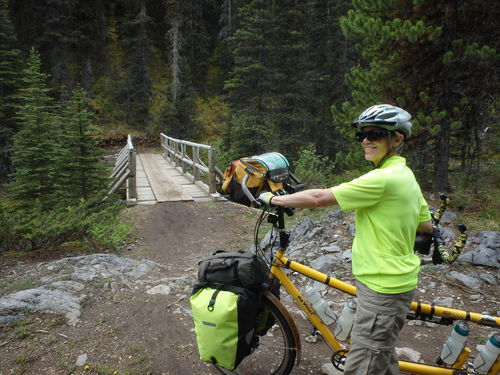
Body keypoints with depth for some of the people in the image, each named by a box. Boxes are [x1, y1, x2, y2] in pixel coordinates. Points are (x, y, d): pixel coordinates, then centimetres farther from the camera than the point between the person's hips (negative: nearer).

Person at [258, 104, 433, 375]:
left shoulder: (383, 179, -23)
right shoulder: (406, 175, 9)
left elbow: (319, 198, -22)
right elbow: (426, 226, 18)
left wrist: (272, 199, -11)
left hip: (382, 288, -10)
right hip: (393, 282, 10)